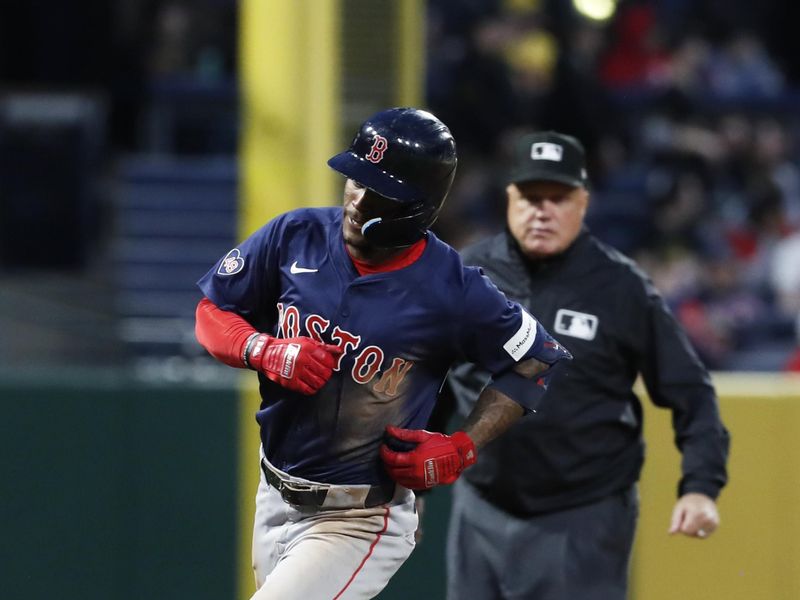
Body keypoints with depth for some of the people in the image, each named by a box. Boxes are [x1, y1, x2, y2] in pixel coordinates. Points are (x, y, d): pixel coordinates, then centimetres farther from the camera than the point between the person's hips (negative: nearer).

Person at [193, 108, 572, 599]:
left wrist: (461, 450, -12)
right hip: (276, 502, 6)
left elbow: (537, 360, -3)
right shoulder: (296, 236, -7)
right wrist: (266, 351, -18)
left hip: (361, 521, -6)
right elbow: (212, 313, 3)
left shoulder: (452, 291, -18)